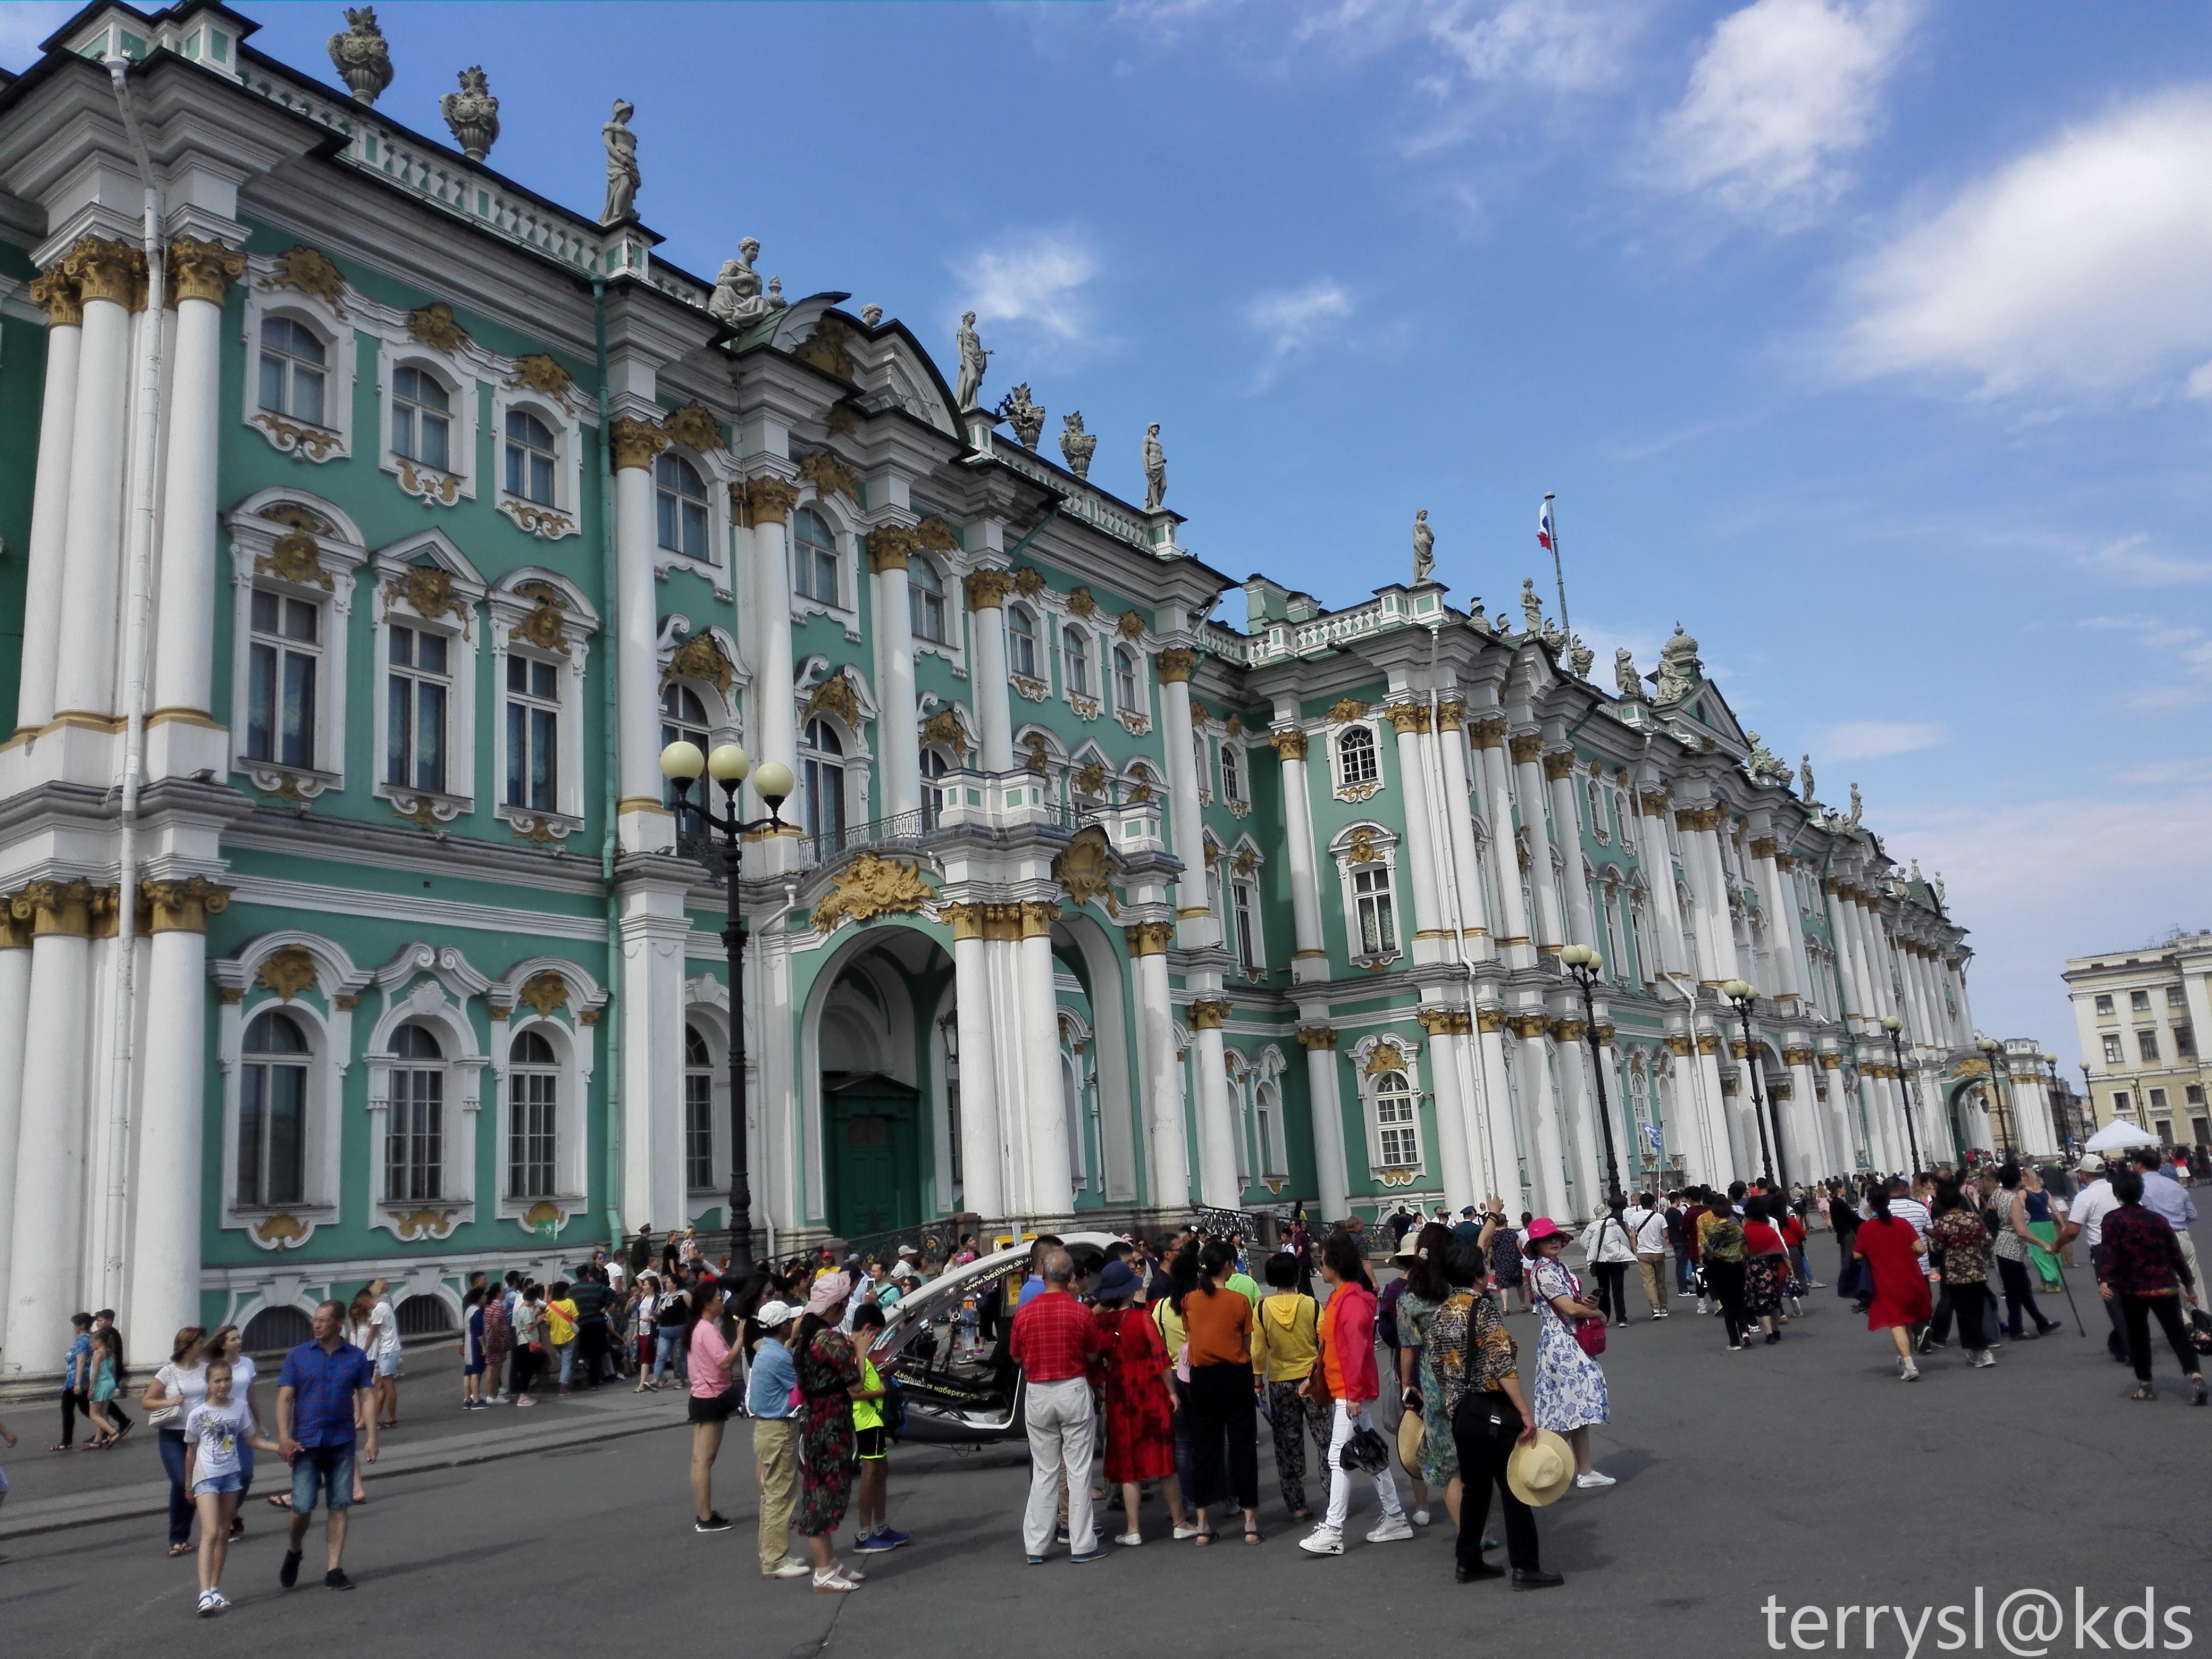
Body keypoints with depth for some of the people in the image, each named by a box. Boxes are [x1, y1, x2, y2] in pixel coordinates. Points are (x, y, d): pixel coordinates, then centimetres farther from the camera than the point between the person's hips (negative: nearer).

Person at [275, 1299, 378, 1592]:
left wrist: (372, 1438, -7)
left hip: (342, 1443, 1)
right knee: (303, 1507, -3)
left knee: (339, 1507, 2)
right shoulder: (298, 1356, 2)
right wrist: (284, 1438, -12)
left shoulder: (357, 1357, 3)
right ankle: (293, 1552, 27)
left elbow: (367, 1397, 2)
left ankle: (333, 1571, 9)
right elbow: (285, 1398, 0)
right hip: (306, 1443, -1)